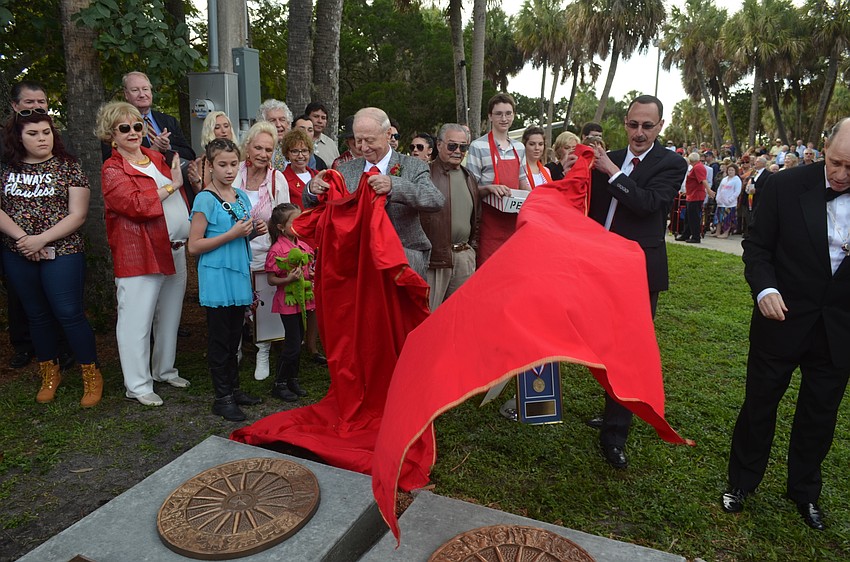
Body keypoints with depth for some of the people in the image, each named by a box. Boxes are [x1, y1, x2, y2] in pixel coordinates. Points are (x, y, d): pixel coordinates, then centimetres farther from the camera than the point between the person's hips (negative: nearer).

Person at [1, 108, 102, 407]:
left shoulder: (68, 166, -3)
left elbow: (77, 215, -9)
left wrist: (41, 239, -17)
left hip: (62, 253, -4)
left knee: (69, 313, -5)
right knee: (37, 315, 14)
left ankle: (91, 375, 9)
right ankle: (49, 373, 30)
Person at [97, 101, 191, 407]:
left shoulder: (156, 158, 14)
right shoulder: (112, 170, -6)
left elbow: (178, 197, 25)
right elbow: (135, 204, -21)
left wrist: (189, 230, 14)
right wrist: (171, 185, -14)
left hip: (174, 249, 7)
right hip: (138, 253, -7)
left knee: (170, 316, 16)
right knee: (137, 320, -1)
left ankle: (165, 370, 32)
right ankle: (138, 385, 10)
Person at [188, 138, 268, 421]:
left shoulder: (242, 197, 9)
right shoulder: (205, 200, -11)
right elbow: (194, 246, -14)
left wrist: (254, 232, 0)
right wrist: (231, 234, -21)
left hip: (239, 274, 7)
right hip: (217, 278, -6)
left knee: (234, 336, 15)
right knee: (220, 339, 3)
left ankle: (233, 388, 28)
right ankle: (222, 397, 14)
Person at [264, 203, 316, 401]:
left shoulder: (304, 246, 6)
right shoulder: (276, 250, -15)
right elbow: (271, 280, -12)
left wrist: (314, 274, -1)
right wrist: (288, 279, -28)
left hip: (303, 299, 7)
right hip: (288, 301, -7)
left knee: (297, 343, 15)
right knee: (293, 345, -3)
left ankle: (293, 380, 28)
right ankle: (279, 384, 12)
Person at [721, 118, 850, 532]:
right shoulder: (786, 186, -12)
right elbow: (757, 246, -6)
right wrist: (764, 288, -22)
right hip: (784, 318, -2)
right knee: (760, 403, 12)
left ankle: (804, 491, 39)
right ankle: (741, 481, 32)